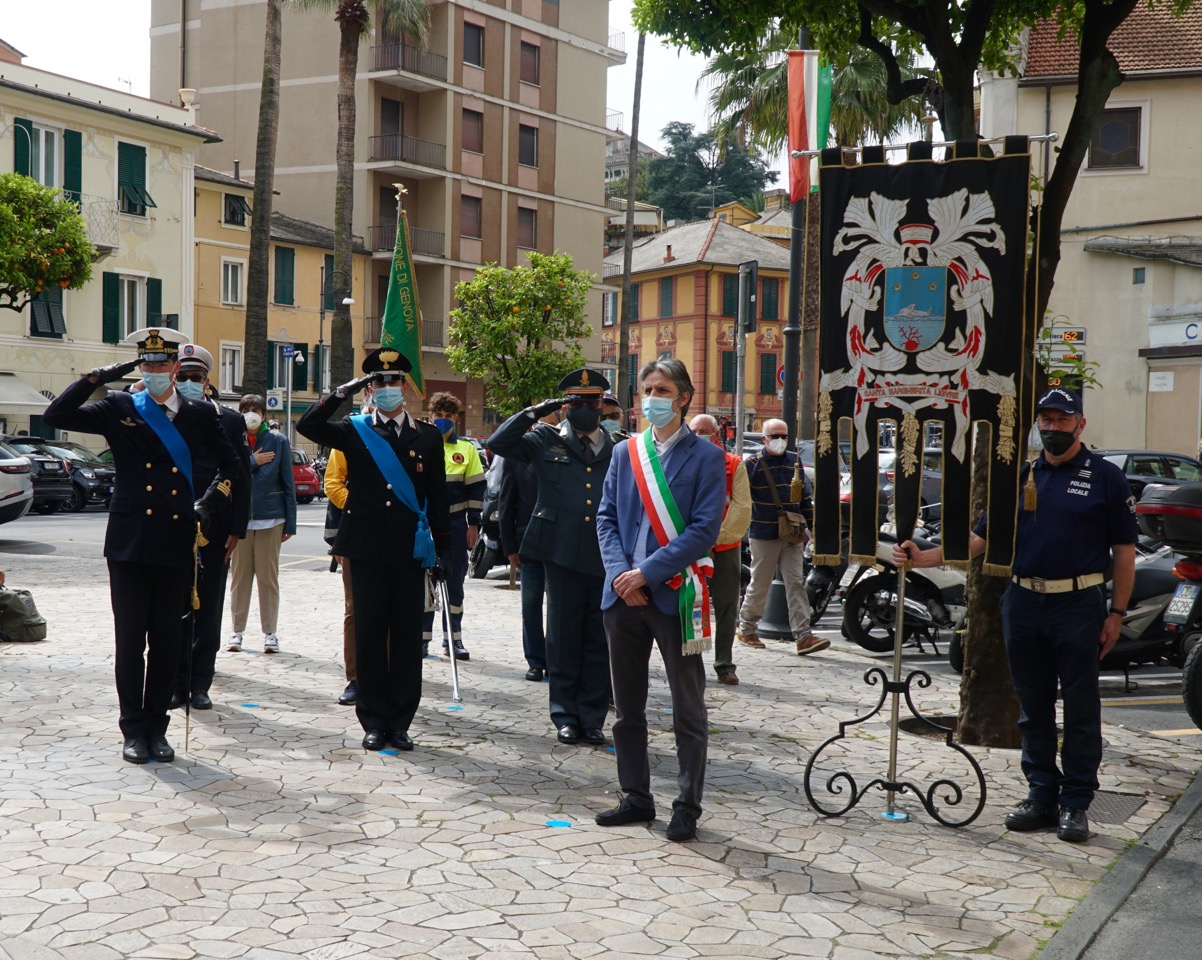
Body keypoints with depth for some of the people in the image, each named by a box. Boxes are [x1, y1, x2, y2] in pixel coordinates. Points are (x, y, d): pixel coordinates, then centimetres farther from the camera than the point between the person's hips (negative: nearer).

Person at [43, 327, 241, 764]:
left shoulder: (200, 414, 9)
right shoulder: (119, 409, 6)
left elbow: (230, 465, 17)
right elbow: (56, 415, -2)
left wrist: (208, 504, 4)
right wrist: (99, 377, -8)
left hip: (177, 543, 1)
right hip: (130, 542, -1)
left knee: (167, 641, 6)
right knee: (131, 639, 2)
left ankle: (157, 727, 17)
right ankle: (134, 729, 12)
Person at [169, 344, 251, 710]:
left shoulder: (229, 421, 4)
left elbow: (242, 480, 3)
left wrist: (236, 529, -3)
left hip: (214, 532, 0)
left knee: (208, 608, 5)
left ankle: (200, 684, 13)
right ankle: (177, 684, 11)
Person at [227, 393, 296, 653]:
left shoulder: (278, 441, 3)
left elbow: (288, 483, 3)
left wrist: (290, 522, 0)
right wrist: (252, 463, -11)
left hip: (271, 517, 0)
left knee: (268, 576, 3)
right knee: (240, 576, 5)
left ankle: (270, 632, 10)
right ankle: (237, 630, 13)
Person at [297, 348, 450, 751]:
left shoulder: (428, 436, 8)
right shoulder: (353, 431, 7)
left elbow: (437, 497, 8)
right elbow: (307, 426, -9)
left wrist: (443, 550, 3)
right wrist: (344, 392, -11)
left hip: (410, 551, 0)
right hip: (367, 549, 0)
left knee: (407, 637, 3)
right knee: (368, 635, 3)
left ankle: (400, 722, 12)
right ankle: (373, 722, 12)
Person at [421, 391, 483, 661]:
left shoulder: (467, 449, 7)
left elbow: (476, 489, 7)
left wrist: (473, 524, 2)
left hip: (455, 525, 1)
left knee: (455, 581, 6)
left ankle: (454, 638, 12)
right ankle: (422, 636, 9)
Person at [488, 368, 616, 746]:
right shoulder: (546, 441, 6)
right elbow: (498, 443, -2)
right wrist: (537, 411, -5)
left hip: (606, 558, 1)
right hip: (564, 555, -1)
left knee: (600, 642, 6)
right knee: (563, 638, 6)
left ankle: (592, 717, 17)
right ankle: (565, 717, 17)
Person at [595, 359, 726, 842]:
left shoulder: (705, 457, -3)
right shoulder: (625, 452, 11)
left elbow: (704, 530, -10)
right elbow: (607, 518, 9)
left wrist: (648, 573, -16)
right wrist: (621, 574, -8)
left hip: (675, 596, -4)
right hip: (623, 596, 5)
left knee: (688, 710, 3)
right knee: (627, 706, 12)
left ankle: (686, 807, 11)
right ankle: (636, 797, 24)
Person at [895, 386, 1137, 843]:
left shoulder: (1105, 477, 1)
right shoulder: (1020, 478, 12)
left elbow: (1124, 551, 1)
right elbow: (981, 538, 10)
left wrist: (1116, 613, -6)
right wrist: (923, 557, -2)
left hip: (1078, 605, -4)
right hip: (1023, 602, 4)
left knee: (1080, 710, 1)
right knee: (1033, 708, 9)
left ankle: (1075, 804, 10)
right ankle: (1042, 795, 19)